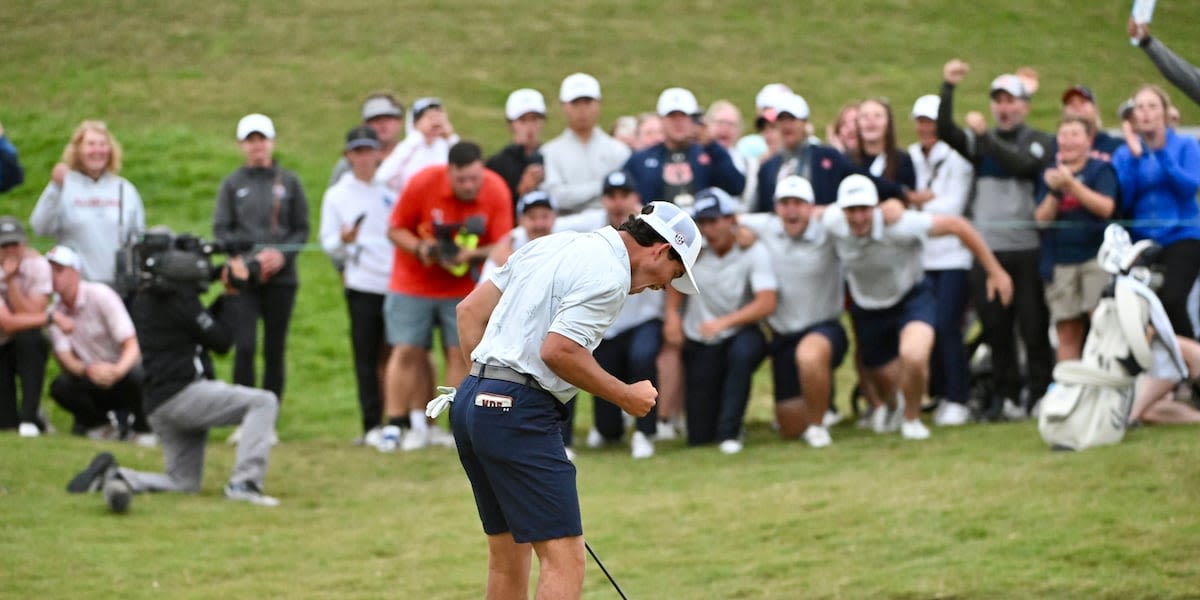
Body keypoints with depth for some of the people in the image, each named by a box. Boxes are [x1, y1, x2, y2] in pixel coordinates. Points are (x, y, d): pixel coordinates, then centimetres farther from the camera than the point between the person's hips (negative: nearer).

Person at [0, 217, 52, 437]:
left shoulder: (37, 265, -13)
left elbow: (31, 314, -22)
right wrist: (51, 317, -30)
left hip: (29, 345, 1)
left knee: (29, 340, -39)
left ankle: (29, 418, -31)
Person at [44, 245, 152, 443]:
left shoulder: (101, 295, -13)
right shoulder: (56, 312, 1)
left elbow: (132, 345, -20)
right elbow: (66, 360, -10)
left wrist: (117, 371, -43)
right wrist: (88, 370, -35)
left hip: (123, 369, -4)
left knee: (135, 375, -38)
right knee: (59, 387, -27)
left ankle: (142, 430, -10)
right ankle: (100, 425, -1)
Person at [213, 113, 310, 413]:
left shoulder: (289, 182, 9)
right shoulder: (231, 184, 9)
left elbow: (302, 230, 8)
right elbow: (220, 230, 4)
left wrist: (281, 255, -11)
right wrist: (253, 255, -10)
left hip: (282, 277, 1)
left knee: (275, 350, 2)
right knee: (245, 347, -11)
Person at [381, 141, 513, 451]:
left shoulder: (497, 192, -14)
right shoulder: (422, 184, -18)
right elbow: (395, 229, -8)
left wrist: (471, 254, -31)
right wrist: (420, 248, -26)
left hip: (463, 285, 1)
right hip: (413, 283, -1)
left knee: (460, 352, -4)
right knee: (407, 352, -4)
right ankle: (394, 426, -1)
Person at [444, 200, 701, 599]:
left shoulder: (554, 245, 18)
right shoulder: (609, 274, -10)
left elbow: (471, 309, 19)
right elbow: (558, 351, -20)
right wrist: (626, 396, -8)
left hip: (470, 401, 10)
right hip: (519, 414, -10)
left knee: (509, 558, 18)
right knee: (564, 557, -12)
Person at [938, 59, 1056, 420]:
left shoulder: (1040, 142, 4)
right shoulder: (980, 142, 14)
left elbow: (1022, 164, -16)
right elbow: (945, 132, -3)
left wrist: (985, 136, -19)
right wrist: (948, 88, -11)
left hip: (1028, 250, -3)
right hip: (987, 251, 3)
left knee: (1034, 329, -3)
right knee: (996, 331, 5)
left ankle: (1040, 396, 2)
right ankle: (1005, 396, 11)